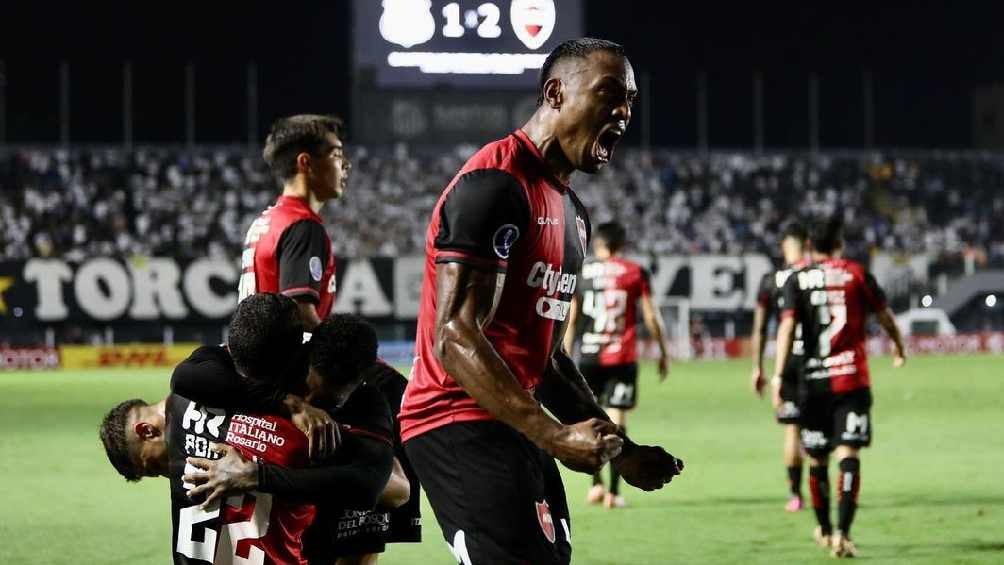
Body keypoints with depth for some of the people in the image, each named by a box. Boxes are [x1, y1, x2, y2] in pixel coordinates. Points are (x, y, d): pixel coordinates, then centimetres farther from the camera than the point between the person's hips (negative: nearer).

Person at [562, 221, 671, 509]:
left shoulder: (580, 272, 5)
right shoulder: (636, 273, 2)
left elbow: (570, 320, 5)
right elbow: (651, 318, 2)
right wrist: (664, 352, 12)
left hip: (588, 356, 1)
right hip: (622, 356, -1)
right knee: (617, 420, 1)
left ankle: (596, 483, 3)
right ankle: (613, 491, -3)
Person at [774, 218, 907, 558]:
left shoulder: (797, 280, 4)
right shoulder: (857, 274, 4)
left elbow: (787, 326, -8)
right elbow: (884, 316, 13)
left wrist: (778, 375, -12)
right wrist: (900, 349, 32)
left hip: (813, 380, 1)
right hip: (852, 379, -1)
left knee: (817, 459, 15)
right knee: (848, 455, -7)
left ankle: (825, 530, 30)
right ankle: (842, 533, -21)